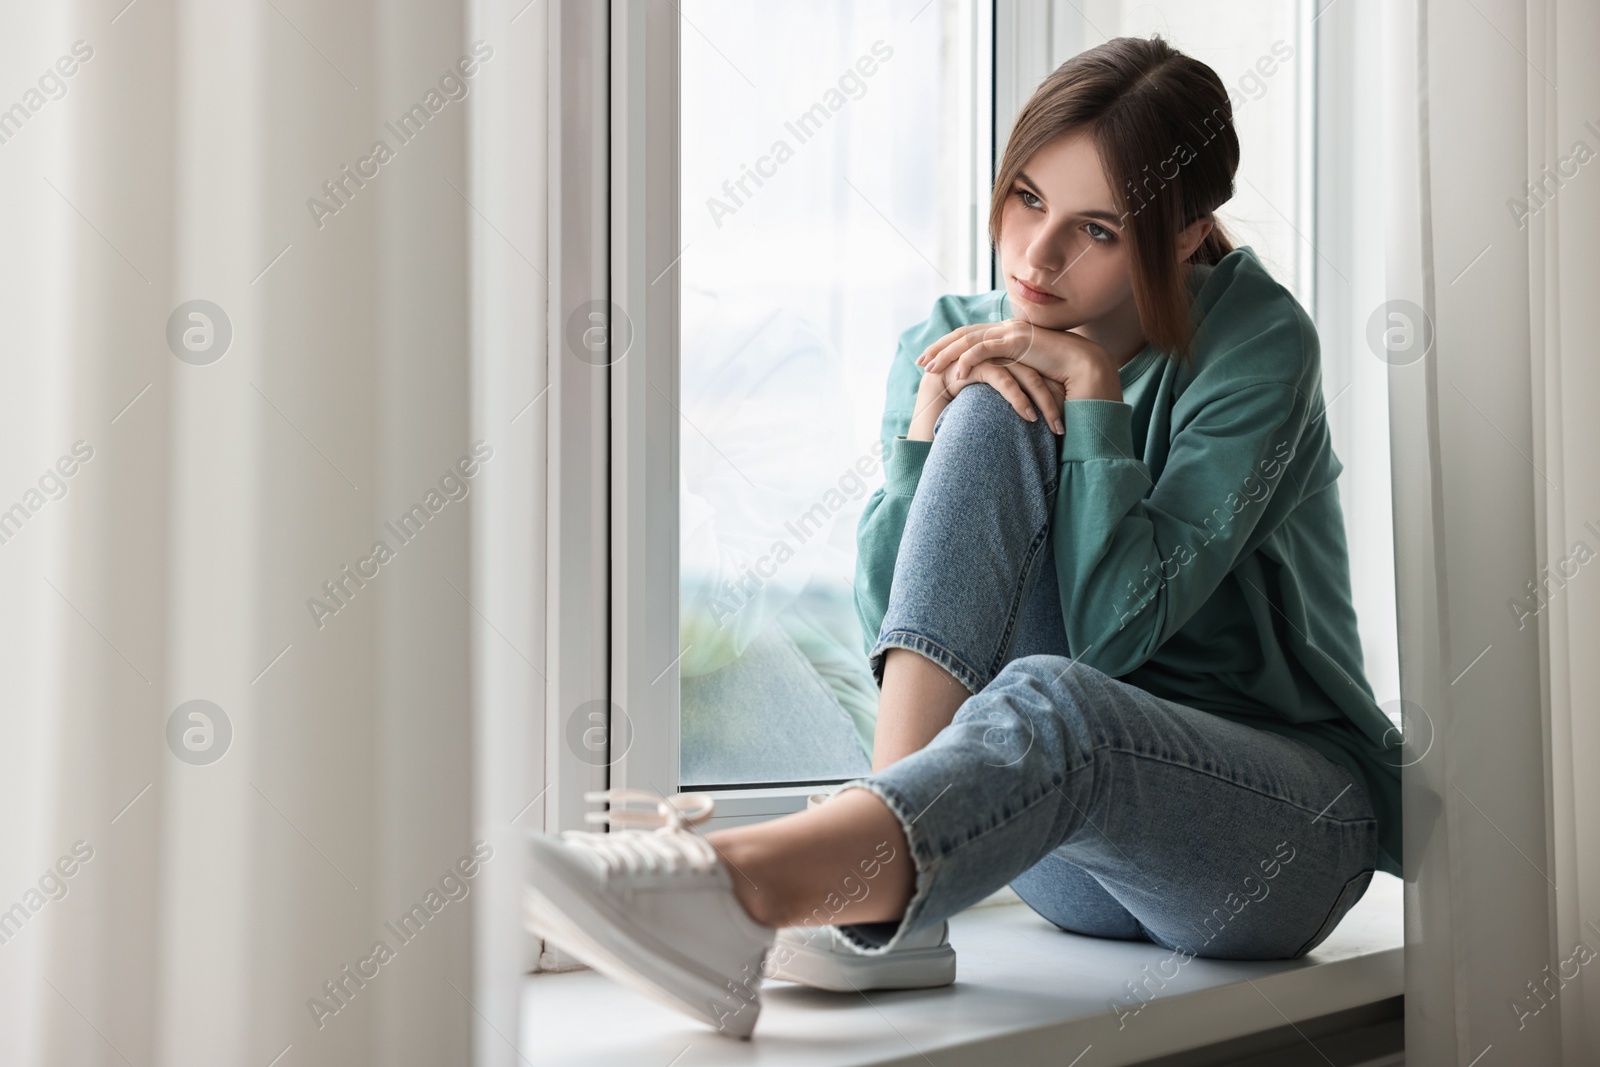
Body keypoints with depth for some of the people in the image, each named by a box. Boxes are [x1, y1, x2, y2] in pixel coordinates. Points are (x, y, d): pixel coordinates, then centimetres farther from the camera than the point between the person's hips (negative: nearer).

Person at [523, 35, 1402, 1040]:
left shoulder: (1260, 341, -9)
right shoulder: (956, 345, 3)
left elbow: (1117, 628, -19)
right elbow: (894, 619, -6)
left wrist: (1091, 386, -17)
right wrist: (930, 417, -17)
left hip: (1287, 827, -3)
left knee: (1046, 699, -39)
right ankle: (881, 887, -32)